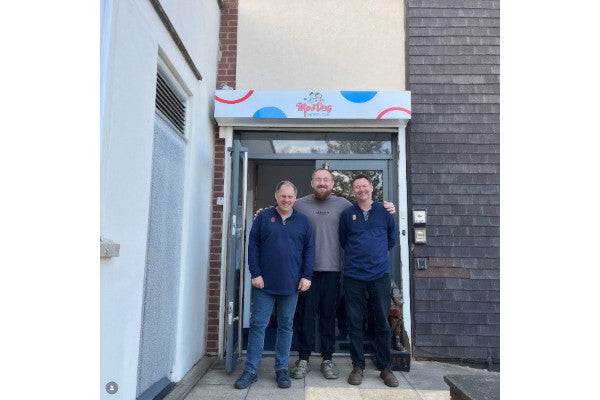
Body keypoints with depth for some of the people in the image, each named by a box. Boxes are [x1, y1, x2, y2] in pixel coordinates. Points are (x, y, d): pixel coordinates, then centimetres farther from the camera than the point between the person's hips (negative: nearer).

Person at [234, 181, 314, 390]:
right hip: (265, 284, -1)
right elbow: (253, 245, 0)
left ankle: (281, 369, 24)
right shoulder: (263, 217, 2)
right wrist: (255, 274, -7)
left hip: (291, 285, 1)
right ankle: (250, 370, 16)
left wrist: (306, 276, -2)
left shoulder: (302, 220, 6)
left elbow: (309, 249, 6)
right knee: (258, 325, 4)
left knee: (286, 326, 11)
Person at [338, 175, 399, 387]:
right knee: (354, 323, 6)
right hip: (354, 275, 0)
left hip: (380, 274, 0)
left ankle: (385, 367, 22)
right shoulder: (347, 214, 4)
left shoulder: (384, 210, 5)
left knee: (382, 322, 7)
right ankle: (358, 366, 20)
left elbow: (392, 236, 16)